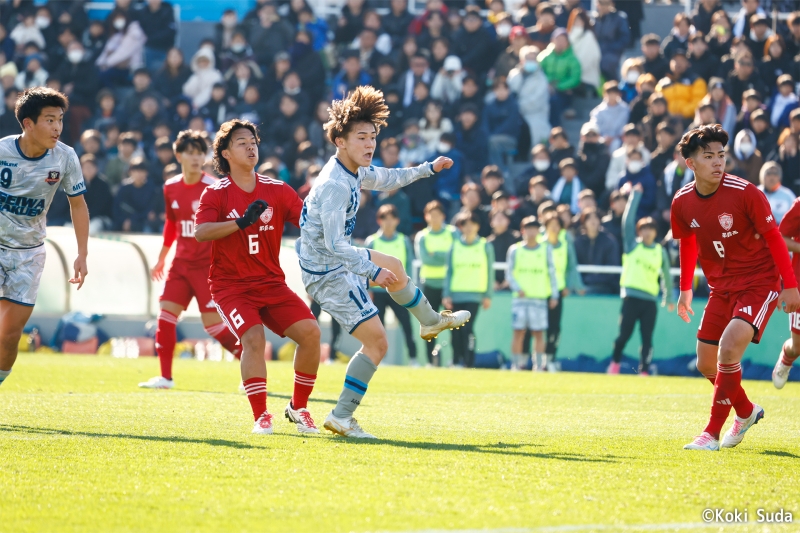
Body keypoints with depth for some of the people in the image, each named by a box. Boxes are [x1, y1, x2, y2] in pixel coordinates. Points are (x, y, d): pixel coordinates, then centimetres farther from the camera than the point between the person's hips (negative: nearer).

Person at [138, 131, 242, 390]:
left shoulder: (213, 188, -12)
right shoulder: (171, 188, 6)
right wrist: (161, 259, 27)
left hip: (208, 266, -6)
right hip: (181, 263, 6)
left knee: (212, 323, -9)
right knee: (166, 313, -2)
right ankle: (165, 376, 7)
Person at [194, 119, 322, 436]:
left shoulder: (278, 191, 5)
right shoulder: (216, 194, -5)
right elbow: (200, 232, -22)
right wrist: (242, 222, -34)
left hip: (271, 283, 4)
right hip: (230, 285, -4)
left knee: (310, 331, -13)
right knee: (254, 338, -27)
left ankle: (298, 408, 4)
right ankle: (261, 416, -18)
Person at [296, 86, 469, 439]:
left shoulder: (355, 170, -1)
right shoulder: (334, 186, -31)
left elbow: (385, 179, 21)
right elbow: (335, 244, -36)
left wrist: (428, 169, 22)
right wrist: (371, 272, -38)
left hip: (341, 260, 10)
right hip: (327, 273, -10)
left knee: (394, 269, 34)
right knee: (376, 342, -11)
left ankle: (430, 321, 62)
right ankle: (341, 417, -5)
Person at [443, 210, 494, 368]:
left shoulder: (485, 246, 4)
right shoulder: (455, 246, 10)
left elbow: (490, 272, 6)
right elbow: (449, 271, 11)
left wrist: (488, 295, 1)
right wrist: (446, 295, 4)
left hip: (474, 295, -3)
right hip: (456, 295, 3)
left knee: (467, 328, -16)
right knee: (456, 331, 3)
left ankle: (469, 363, -15)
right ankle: (456, 362, 15)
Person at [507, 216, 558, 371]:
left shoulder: (546, 250, 9)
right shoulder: (515, 250, 7)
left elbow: (551, 273, 10)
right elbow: (509, 272, 5)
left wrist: (554, 295, 3)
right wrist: (517, 288, -11)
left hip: (540, 298, 0)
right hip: (520, 298, 0)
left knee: (538, 333, -2)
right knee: (519, 332, -3)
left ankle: (539, 366, 0)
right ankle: (516, 365, 1)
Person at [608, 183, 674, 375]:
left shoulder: (660, 251, 11)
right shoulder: (633, 244, 6)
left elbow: (666, 275, 19)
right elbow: (628, 220, -2)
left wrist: (668, 298, 18)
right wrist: (635, 194, -1)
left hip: (650, 300, 2)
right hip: (631, 296, -2)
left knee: (647, 339, -1)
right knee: (624, 334, -3)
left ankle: (644, 372, 2)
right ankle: (615, 362, 19)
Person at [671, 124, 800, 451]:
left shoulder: (744, 193, -20)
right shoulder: (682, 203, -5)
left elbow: (774, 237, -12)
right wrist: (685, 289, 17)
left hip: (759, 283, -6)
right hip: (721, 287, 6)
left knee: (728, 349, -24)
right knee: (706, 364, 8)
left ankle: (712, 433, -14)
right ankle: (747, 412, 37)